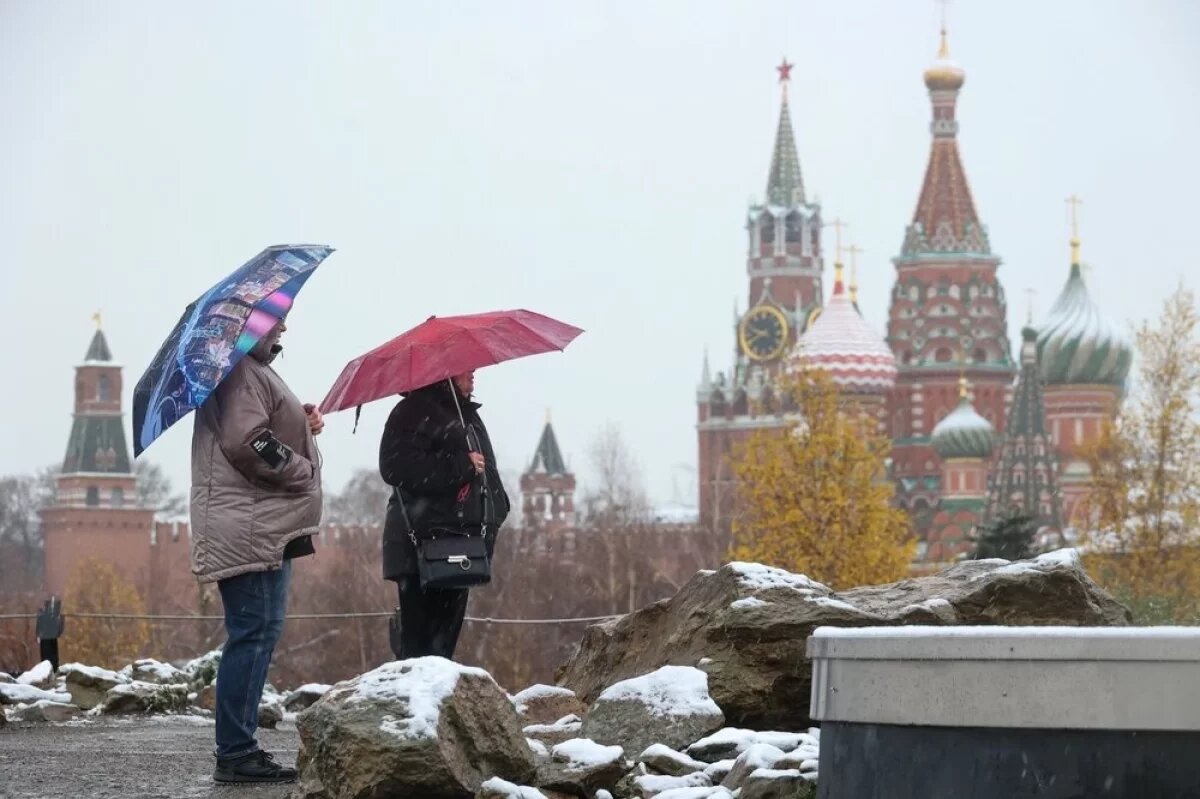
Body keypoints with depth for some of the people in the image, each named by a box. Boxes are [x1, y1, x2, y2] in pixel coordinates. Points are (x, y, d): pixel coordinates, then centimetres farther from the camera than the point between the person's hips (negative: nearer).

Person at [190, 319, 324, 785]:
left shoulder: (254, 374, 23)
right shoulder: (243, 375, -12)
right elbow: (248, 443, -22)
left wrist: (302, 424, 9)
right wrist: (304, 470, -12)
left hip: (264, 530, 11)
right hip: (249, 531, -11)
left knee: (258, 633, 13)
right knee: (255, 633, -12)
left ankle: (239, 749, 16)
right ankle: (235, 754, -12)